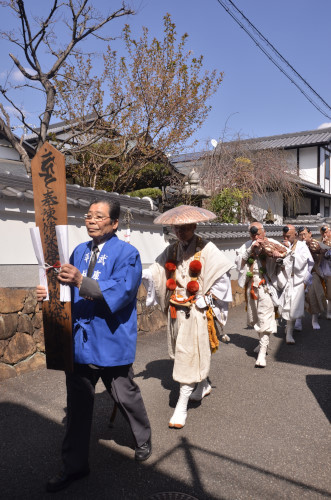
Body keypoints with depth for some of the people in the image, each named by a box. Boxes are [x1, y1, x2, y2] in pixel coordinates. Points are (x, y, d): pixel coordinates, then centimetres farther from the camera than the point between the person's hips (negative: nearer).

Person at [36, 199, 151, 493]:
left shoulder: (127, 254, -11)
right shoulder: (79, 251, 7)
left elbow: (121, 293, -25)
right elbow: (72, 290, 10)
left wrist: (82, 282, -36)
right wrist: (51, 292, -11)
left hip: (112, 342, -5)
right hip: (80, 341, 5)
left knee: (126, 396, 14)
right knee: (78, 403, 13)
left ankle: (143, 440, 43)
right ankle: (74, 465, 30)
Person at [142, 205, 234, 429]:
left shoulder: (206, 249, -8)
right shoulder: (172, 251, 7)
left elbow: (222, 276, -9)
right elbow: (155, 273, 0)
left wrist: (204, 300, -12)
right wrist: (140, 273, -19)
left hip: (197, 312, -6)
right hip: (176, 310, 6)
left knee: (190, 354, -4)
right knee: (183, 352, 19)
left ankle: (182, 406, 5)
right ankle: (204, 385, 43)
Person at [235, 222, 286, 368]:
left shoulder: (272, 244, -2)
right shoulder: (247, 245, 8)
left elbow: (282, 254, -13)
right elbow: (239, 261, -3)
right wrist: (250, 250, -12)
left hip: (265, 286, -5)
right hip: (251, 286, 5)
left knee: (265, 318, -8)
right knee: (254, 317, 16)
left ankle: (262, 353, -6)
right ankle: (262, 342, 36)